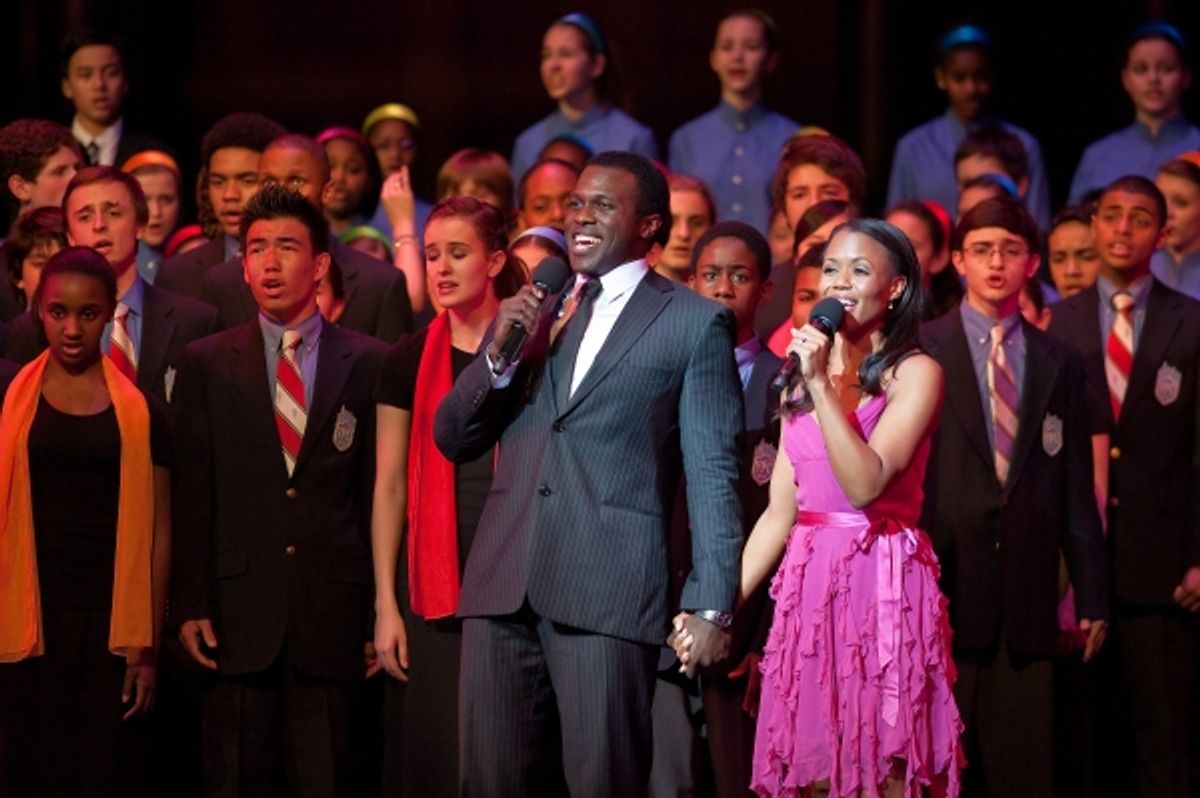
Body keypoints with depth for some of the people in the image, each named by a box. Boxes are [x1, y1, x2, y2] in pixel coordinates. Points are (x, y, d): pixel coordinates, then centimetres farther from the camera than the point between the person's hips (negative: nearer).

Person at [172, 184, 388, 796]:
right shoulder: (206, 364, 9)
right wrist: (191, 606, -1)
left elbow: (379, 492, 6)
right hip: (238, 607, 1)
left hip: (332, 614, 0)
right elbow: (192, 494, 6)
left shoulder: (368, 364, 7)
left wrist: (381, 613, 2)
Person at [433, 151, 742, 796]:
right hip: (503, 587, 5)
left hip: (608, 591, -5)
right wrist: (498, 353, -3)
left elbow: (711, 471, -1)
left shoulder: (695, 324, 4)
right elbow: (452, 440, 14)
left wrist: (710, 605, -7)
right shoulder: (535, 313, 17)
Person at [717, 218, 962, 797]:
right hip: (808, 586, 5)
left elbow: (866, 484, -18)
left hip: (882, 584, -5)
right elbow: (780, 512, 12)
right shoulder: (803, 374, 14)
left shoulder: (914, 373, -3)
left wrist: (822, 386, -19)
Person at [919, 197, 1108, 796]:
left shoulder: (1060, 364, 13)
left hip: (1027, 595, 3)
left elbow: (1077, 487, 13)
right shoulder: (920, 352, 2)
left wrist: (1091, 590, 9)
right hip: (946, 589, -3)